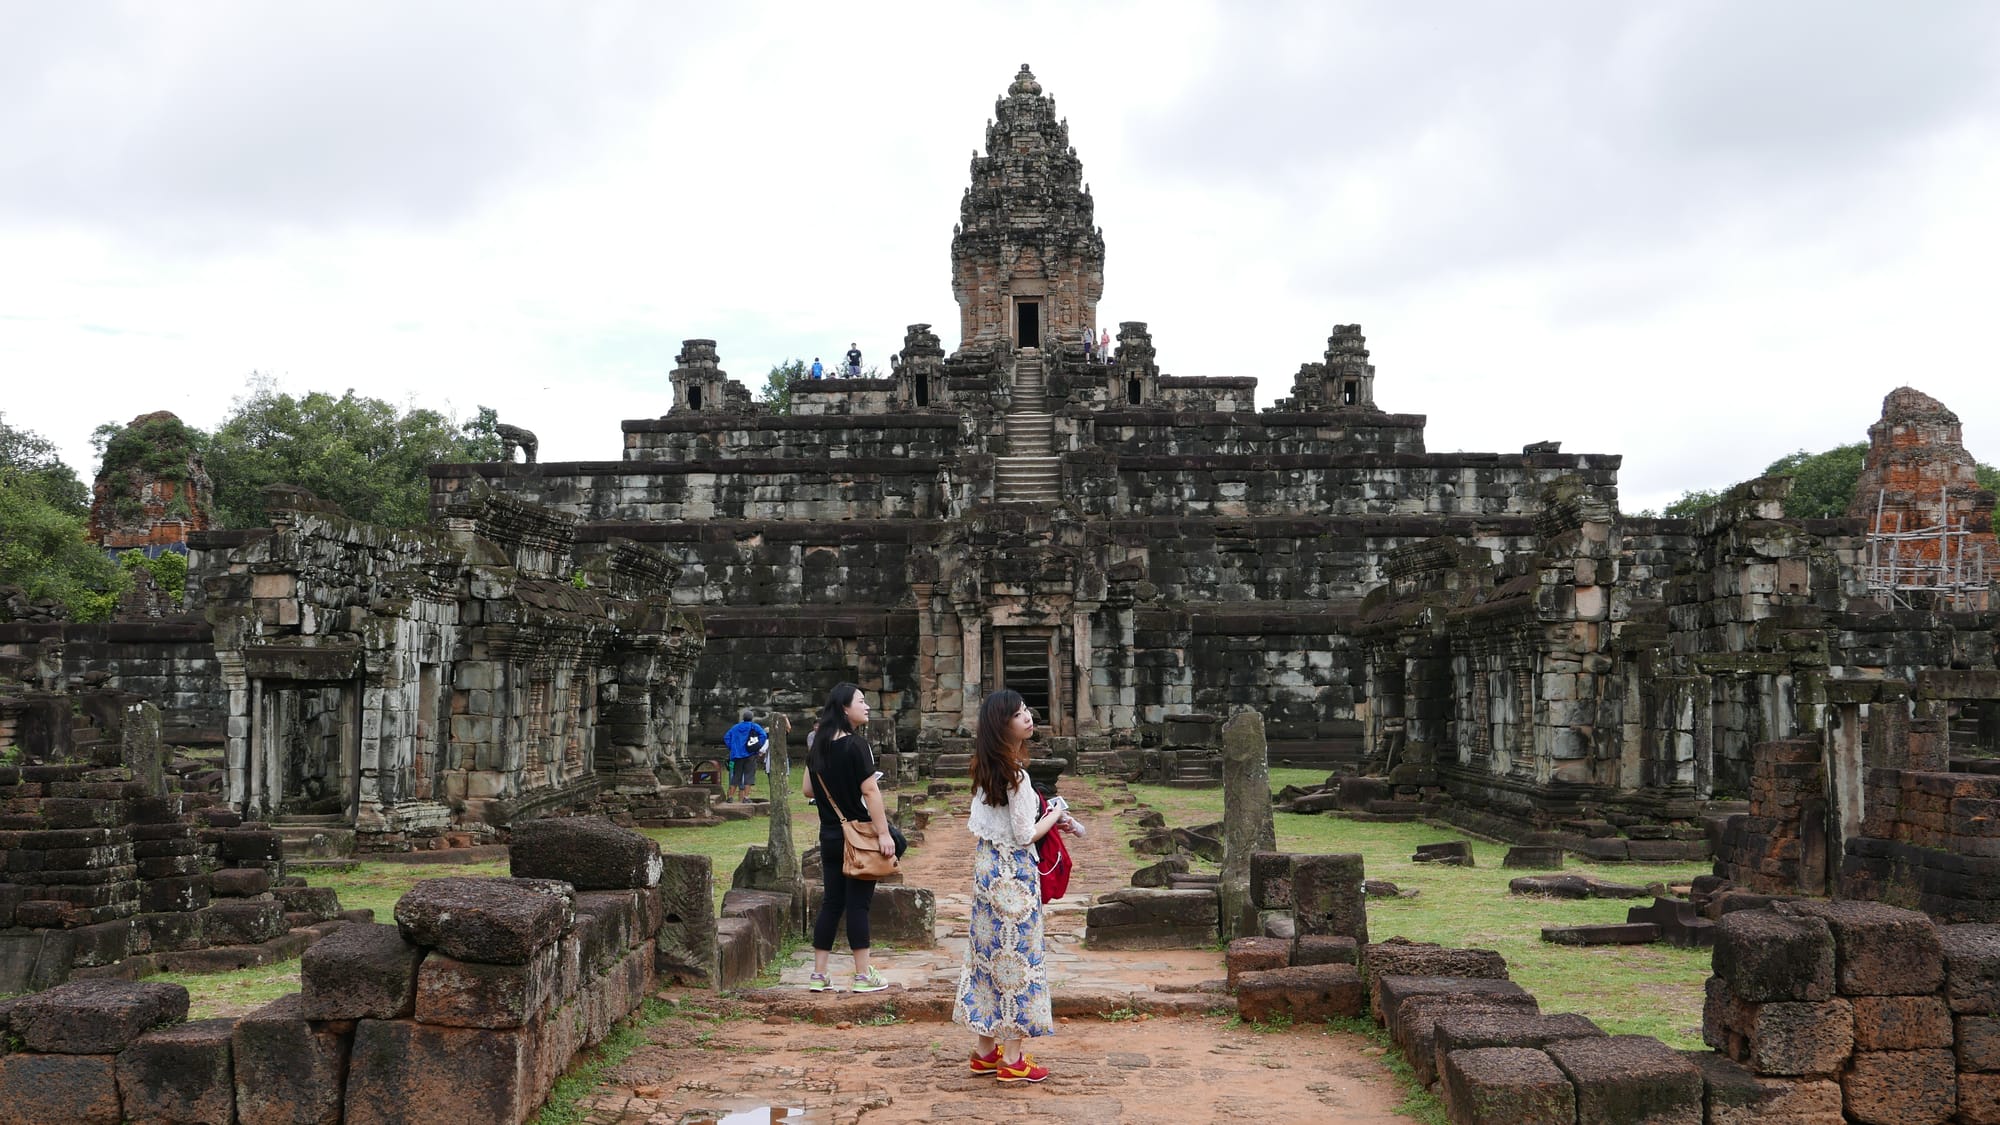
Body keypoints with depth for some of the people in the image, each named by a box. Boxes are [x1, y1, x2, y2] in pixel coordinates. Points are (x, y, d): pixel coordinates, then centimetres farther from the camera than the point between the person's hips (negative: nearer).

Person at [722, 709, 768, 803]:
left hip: (737, 755, 3)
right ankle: (746, 797, -7)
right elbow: (763, 735, -13)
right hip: (750, 755, -3)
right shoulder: (754, 727, 1)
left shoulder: (735, 727, 11)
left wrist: (732, 748, 9)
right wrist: (757, 748, -6)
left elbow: (726, 737, 7)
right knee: (748, 776, -1)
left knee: (735, 776, 10)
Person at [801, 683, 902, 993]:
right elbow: (870, 791, -19)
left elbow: (809, 790, 11)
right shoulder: (855, 744, -15)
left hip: (830, 836, 7)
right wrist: (884, 833, -18)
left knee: (832, 902, 11)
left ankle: (818, 974, 14)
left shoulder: (818, 745, 7)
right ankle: (863, 975, 6)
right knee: (858, 903, -1)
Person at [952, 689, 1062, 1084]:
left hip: (987, 869, 8)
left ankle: (986, 1050, 23)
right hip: (1014, 873, -8)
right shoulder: (1016, 774, -20)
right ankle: (1012, 1060, 8)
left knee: (990, 953, 14)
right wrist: (1053, 815, -1)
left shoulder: (985, 769, 5)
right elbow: (1025, 836, -18)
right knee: (1018, 955, 1)